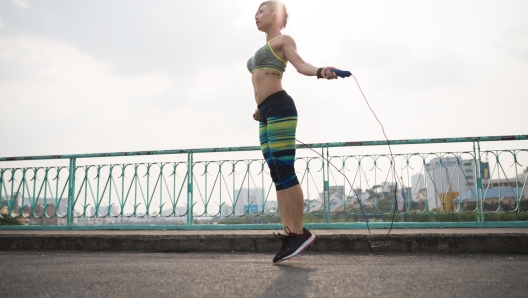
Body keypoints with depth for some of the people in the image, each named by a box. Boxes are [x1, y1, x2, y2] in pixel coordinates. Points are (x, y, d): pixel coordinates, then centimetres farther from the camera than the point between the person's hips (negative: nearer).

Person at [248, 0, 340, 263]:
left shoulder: (283, 40, 5)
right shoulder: (264, 49, 29)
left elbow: (300, 64, -14)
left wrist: (320, 71, -33)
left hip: (279, 108, -8)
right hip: (266, 114, 8)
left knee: (284, 171, -13)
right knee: (277, 175, 2)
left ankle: (300, 232, -9)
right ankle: (288, 234, 2)